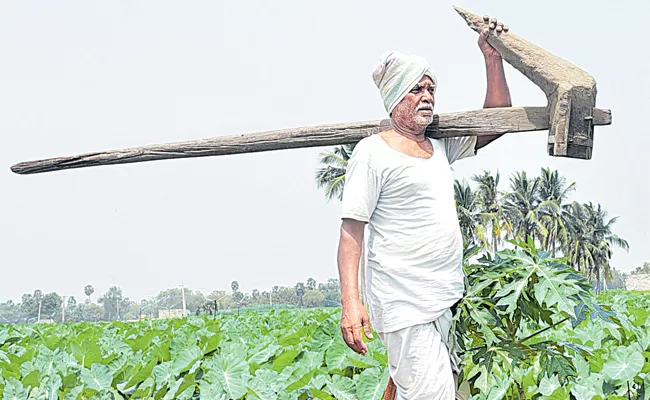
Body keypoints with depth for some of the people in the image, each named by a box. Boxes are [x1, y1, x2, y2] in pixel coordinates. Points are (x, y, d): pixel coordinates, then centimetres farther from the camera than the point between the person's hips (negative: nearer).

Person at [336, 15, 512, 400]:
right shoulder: (372, 152, -5)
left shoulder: (440, 145, 16)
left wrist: (493, 59, 8)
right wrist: (350, 302, -19)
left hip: (448, 296, 7)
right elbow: (352, 229, -9)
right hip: (404, 301, -7)